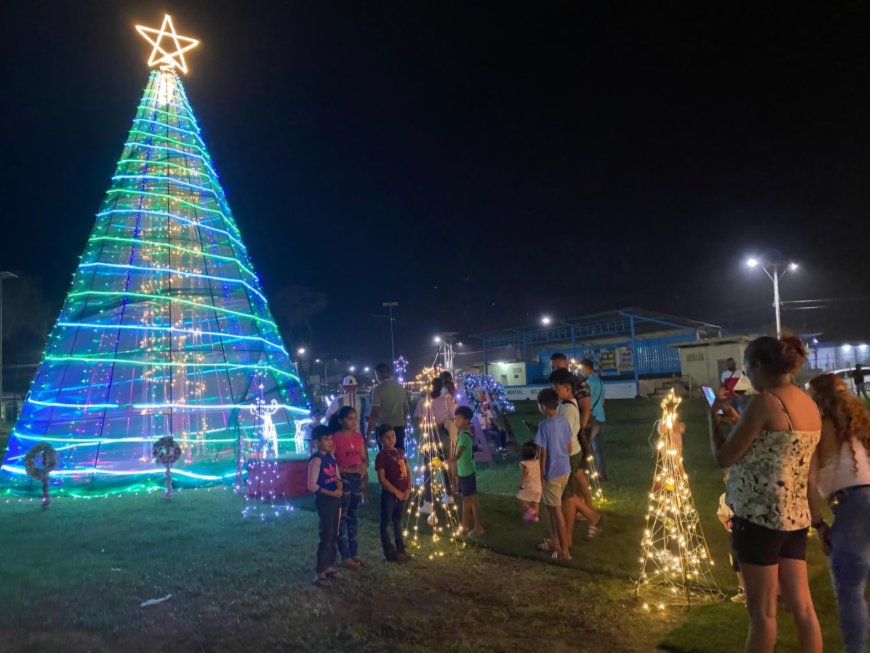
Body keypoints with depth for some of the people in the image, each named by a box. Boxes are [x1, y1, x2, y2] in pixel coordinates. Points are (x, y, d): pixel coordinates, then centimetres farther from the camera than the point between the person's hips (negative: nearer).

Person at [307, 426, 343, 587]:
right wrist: (331, 493, -20)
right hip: (324, 501, -8)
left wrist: (339, 483, -7)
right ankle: (319, 572, 3)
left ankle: (329, 566, 27)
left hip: (335, 500, 8)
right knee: (326, 537, -5)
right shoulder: (316, 460, -17)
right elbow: (312, 486, -19)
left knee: (333, 535, 15)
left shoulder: (331, 457, 8)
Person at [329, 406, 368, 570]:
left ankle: (354, 553, 23)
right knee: (342, 517, 0)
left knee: (354, 516, 14)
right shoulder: (336, 438, -11)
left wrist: (364, 468, -7)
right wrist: (349, 469, -21)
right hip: (342, 480, -6)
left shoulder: (358, 436, 7)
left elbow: (364, 458, 14)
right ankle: (345, 557, 6)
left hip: (358, 478, 6)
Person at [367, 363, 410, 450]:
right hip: (399, 426, 5)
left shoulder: (378, 389, -10)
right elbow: (406, 409, 10)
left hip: (384, 427, -5)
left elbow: (374, 413, -13)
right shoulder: (400, 387, 7)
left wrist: (369, 431, -7)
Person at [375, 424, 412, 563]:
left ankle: (400, 549, 28)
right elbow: (382, 479, -15)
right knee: (386, 522, 3)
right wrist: (396, 492, -15)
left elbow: (407, 471, 12)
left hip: (403, 493, 7)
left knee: (398, 521, 18)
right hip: (389, 494, -7)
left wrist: (408, 489, -1)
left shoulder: (400, 452, 9)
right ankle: (390, 552, 9)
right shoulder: (381, 456, -12)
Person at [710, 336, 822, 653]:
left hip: (760, 517, -8)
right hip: (795, 517, 8)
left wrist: (715, 416, 3)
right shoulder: (809, 404, 8)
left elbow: (724, 457, -11)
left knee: (762, 611, 5)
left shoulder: (764, 402, -16)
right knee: (802, 606, 13)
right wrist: (738, 421, 20)